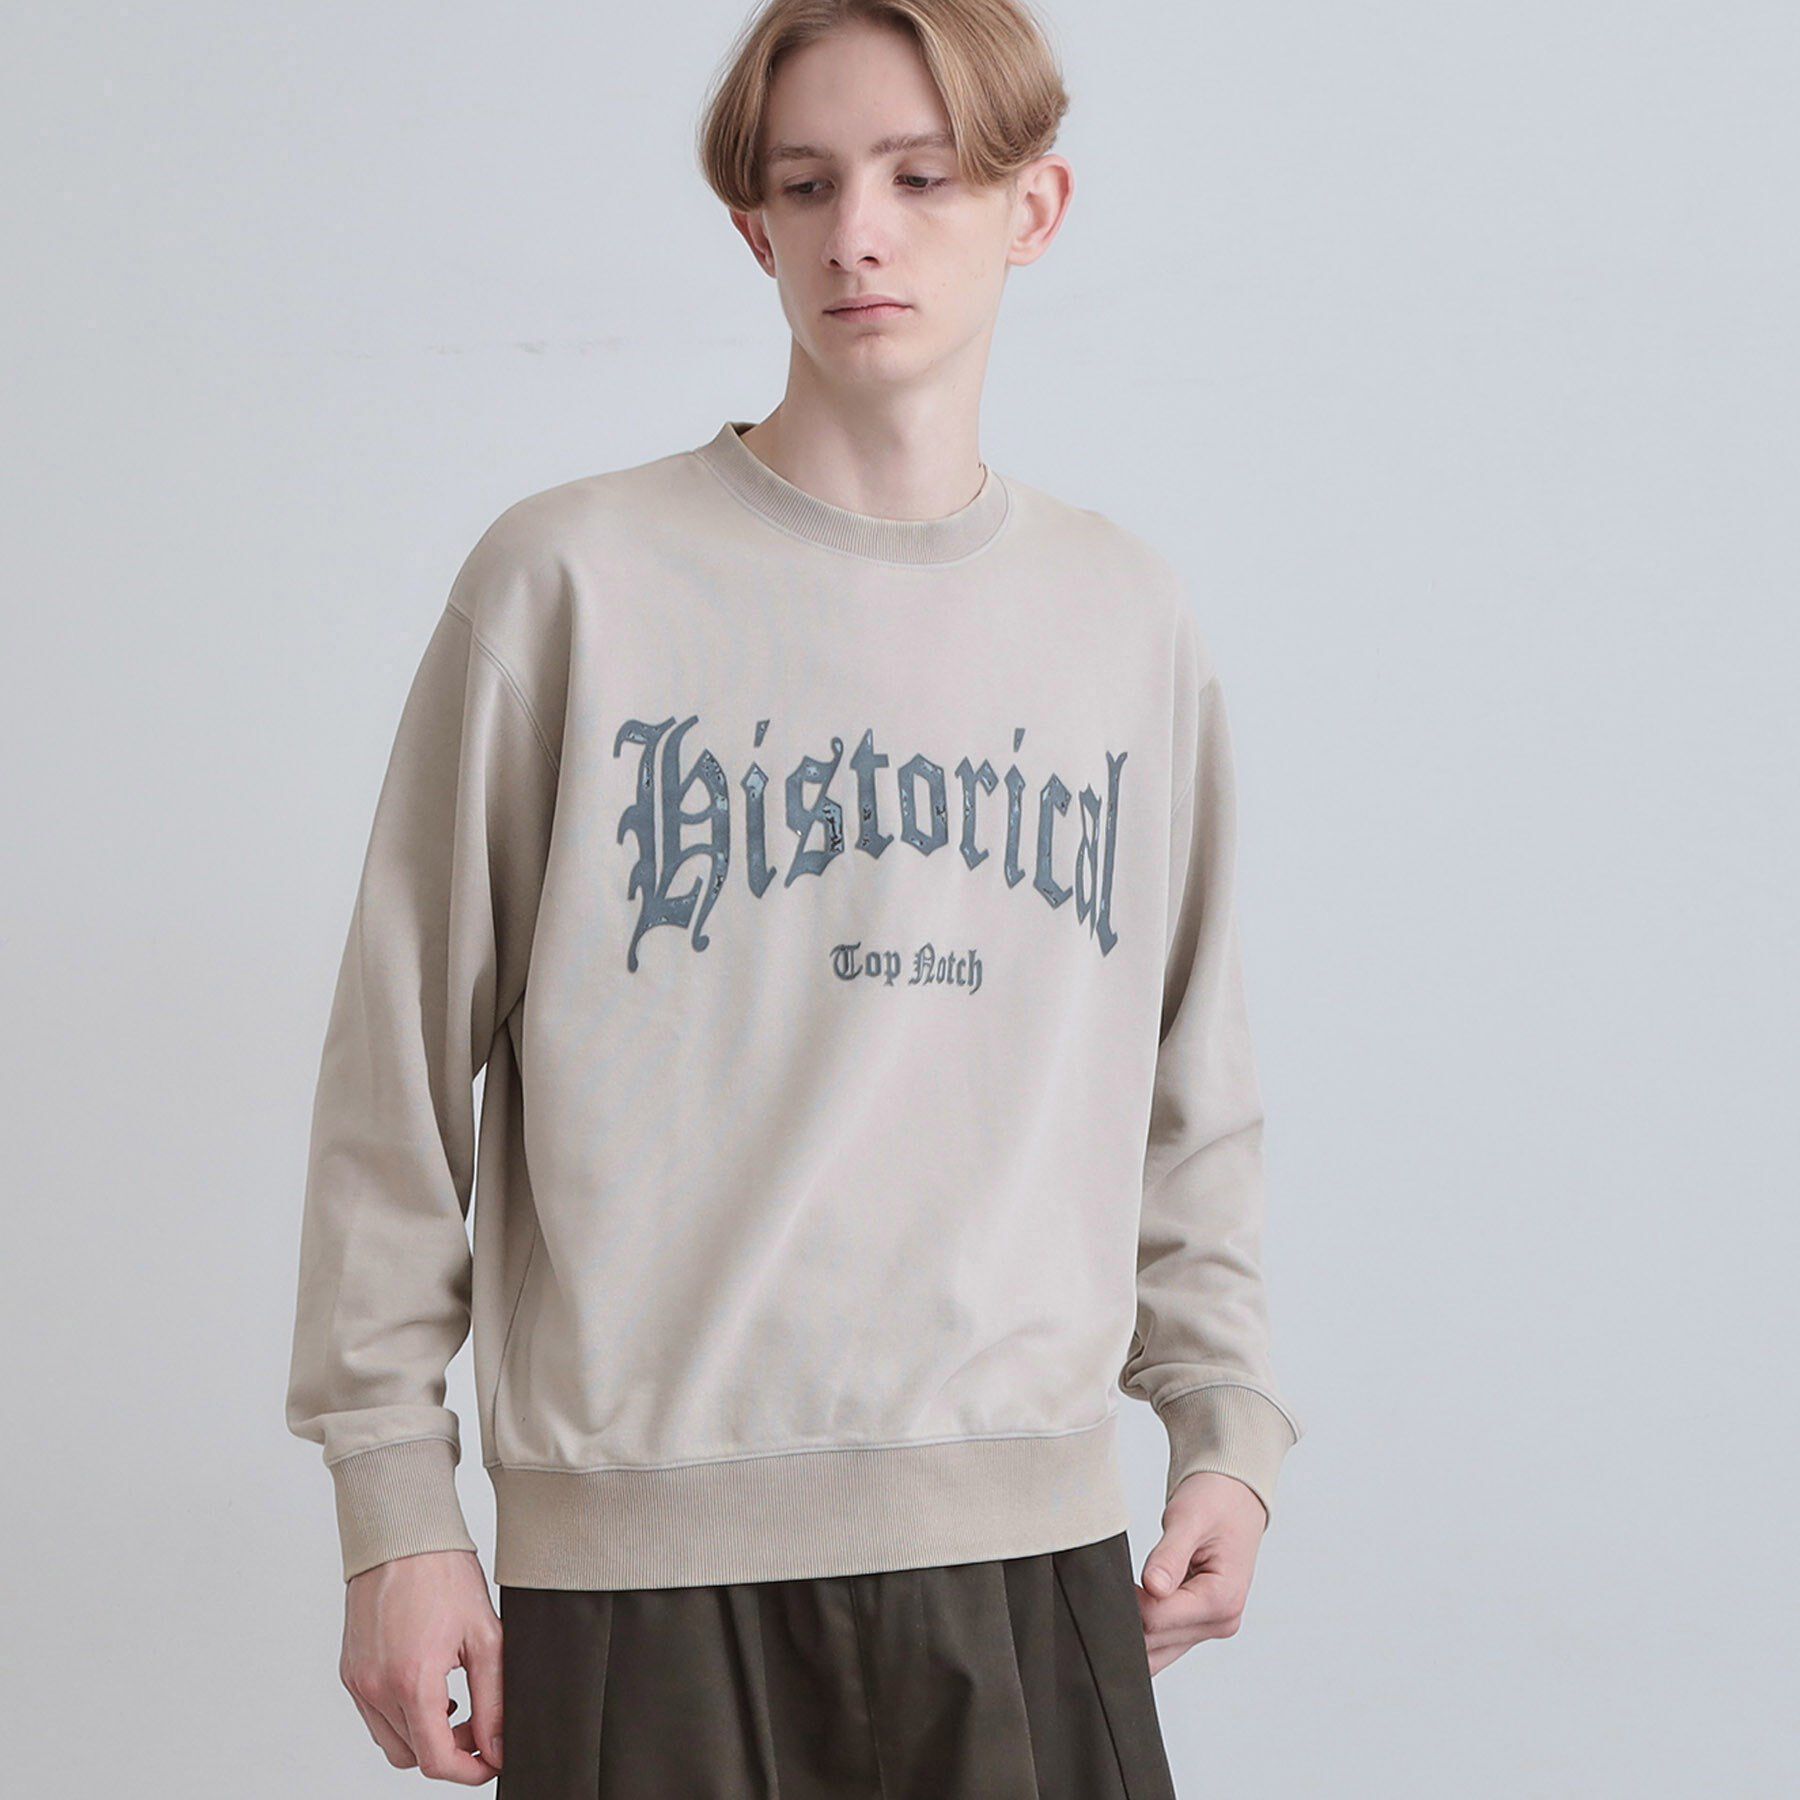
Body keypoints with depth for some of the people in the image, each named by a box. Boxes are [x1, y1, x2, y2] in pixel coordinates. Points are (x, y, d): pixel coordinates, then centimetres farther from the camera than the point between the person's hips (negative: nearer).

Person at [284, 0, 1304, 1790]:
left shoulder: (1125, 613, 11)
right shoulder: (570, 578, -1)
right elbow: (402, 1064, 0)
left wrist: (1224, 1418, 8)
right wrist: (395, 1502, -2)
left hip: (1032, 1529, 3)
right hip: (642, 1552, -3)